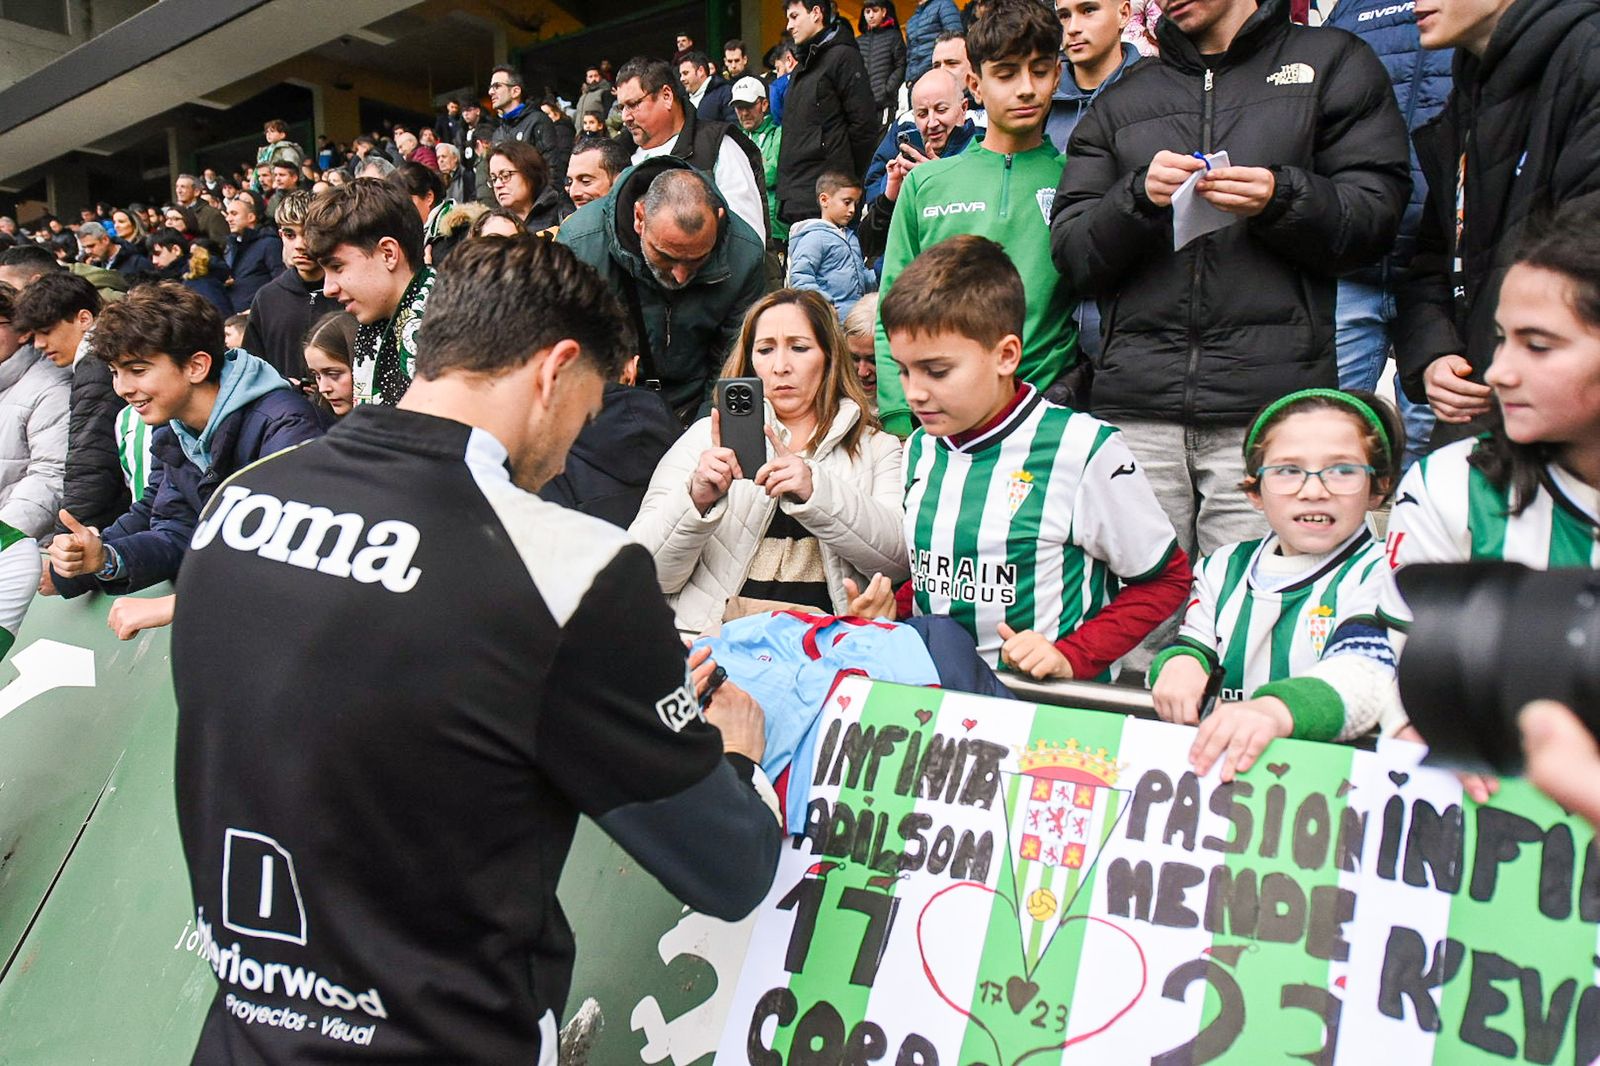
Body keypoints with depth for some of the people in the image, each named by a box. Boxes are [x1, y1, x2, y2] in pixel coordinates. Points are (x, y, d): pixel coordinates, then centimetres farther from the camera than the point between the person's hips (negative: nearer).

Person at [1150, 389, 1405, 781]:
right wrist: (1179, 662, -10)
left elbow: (1365, 672, -20)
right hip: (1217, 762, 7)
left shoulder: (1384, 573, -3)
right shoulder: (1224, 567, 15)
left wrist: (1275, 710, -40)